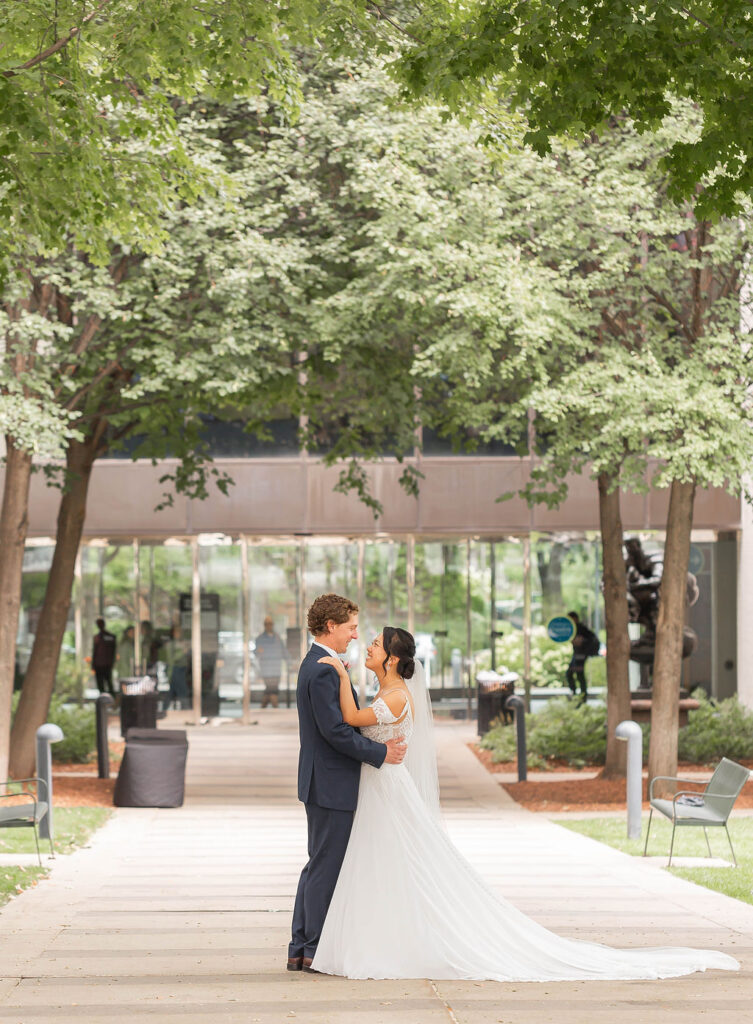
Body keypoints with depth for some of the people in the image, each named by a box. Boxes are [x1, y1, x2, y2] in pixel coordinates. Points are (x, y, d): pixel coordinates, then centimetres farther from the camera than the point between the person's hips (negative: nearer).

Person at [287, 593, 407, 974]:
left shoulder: (315, 665, 15)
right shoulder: (324, 671, -18)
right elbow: (334, 729, -23)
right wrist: (379, 753, -16)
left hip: (323, 782, 11)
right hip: (331, 784, -11)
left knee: (318, 866, 13)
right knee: (326, 867, -4)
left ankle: (300, 949, 17)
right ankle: (317, 950, 1)